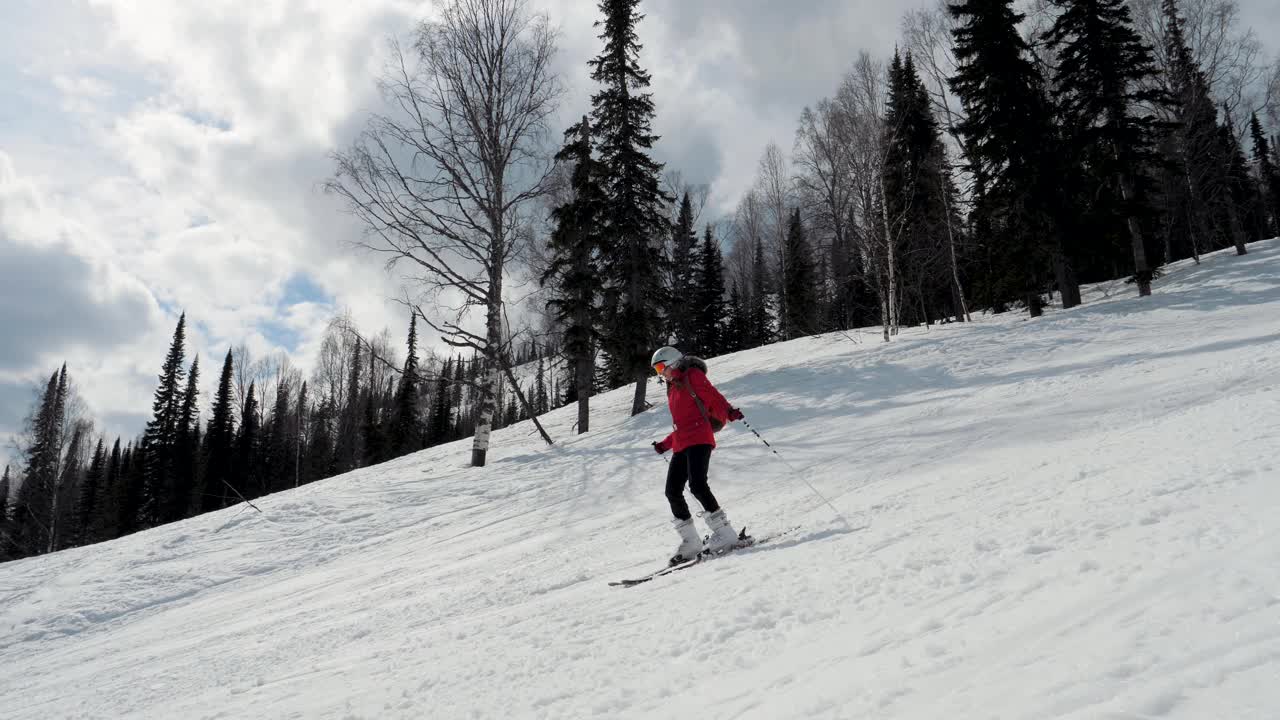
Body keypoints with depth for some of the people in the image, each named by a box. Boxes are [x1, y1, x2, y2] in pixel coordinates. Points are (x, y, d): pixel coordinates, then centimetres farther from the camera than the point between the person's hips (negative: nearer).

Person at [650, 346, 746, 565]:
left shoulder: (693, 375, 3)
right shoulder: (673, 388, 25)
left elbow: (713, 396, -10)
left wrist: (728, 410, -28)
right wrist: (665, 444, 29)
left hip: (699, 439, -8)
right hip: (681, 444, 8)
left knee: (697, 485, -22)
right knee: (672, 491, 1)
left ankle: (724, 532, -14)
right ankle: (690, 542, 8)